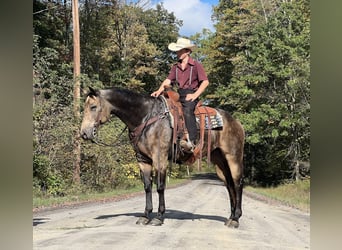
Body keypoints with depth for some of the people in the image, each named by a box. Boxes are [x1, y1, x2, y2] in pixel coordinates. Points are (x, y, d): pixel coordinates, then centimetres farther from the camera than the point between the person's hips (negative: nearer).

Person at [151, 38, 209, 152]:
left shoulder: (196, 65, 2)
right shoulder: (175, 67, 17)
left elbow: (205, 81, -3)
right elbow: (168, 80, 9)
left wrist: (195, 95, -15)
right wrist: (160, 90, -11)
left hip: (190, 94, -7)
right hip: (178, 94, 7)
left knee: (187, 110, -35)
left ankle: (191, 141, -45)